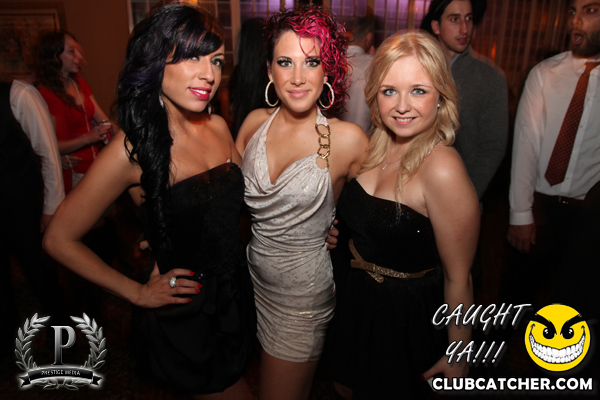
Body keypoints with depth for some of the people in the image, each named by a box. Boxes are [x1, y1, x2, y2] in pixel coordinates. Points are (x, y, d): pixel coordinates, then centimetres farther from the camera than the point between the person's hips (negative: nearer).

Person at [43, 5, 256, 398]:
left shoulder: (218, 127, -5)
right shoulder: (133, 148, -22)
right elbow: (60, 239, -12)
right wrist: (138, 292, -10)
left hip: (236, 294, 6)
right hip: (184, 314, -6)